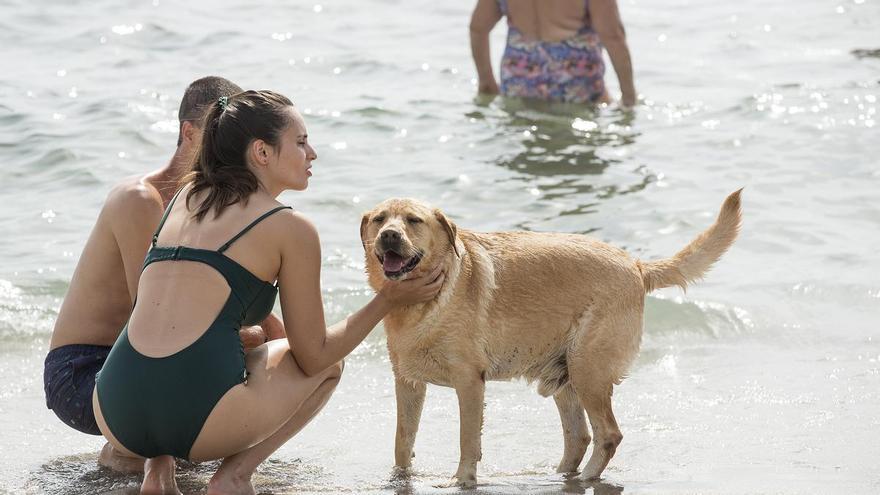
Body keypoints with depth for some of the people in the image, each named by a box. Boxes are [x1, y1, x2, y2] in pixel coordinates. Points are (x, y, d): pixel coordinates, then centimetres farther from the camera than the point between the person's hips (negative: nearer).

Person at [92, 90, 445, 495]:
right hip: (192, 413, -5)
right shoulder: (291, 228, 3)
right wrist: (389, 300, 17)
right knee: (330, 364, 23)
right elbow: (313, 356, 9)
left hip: (115, 414, 5)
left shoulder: (187, 196, 20)